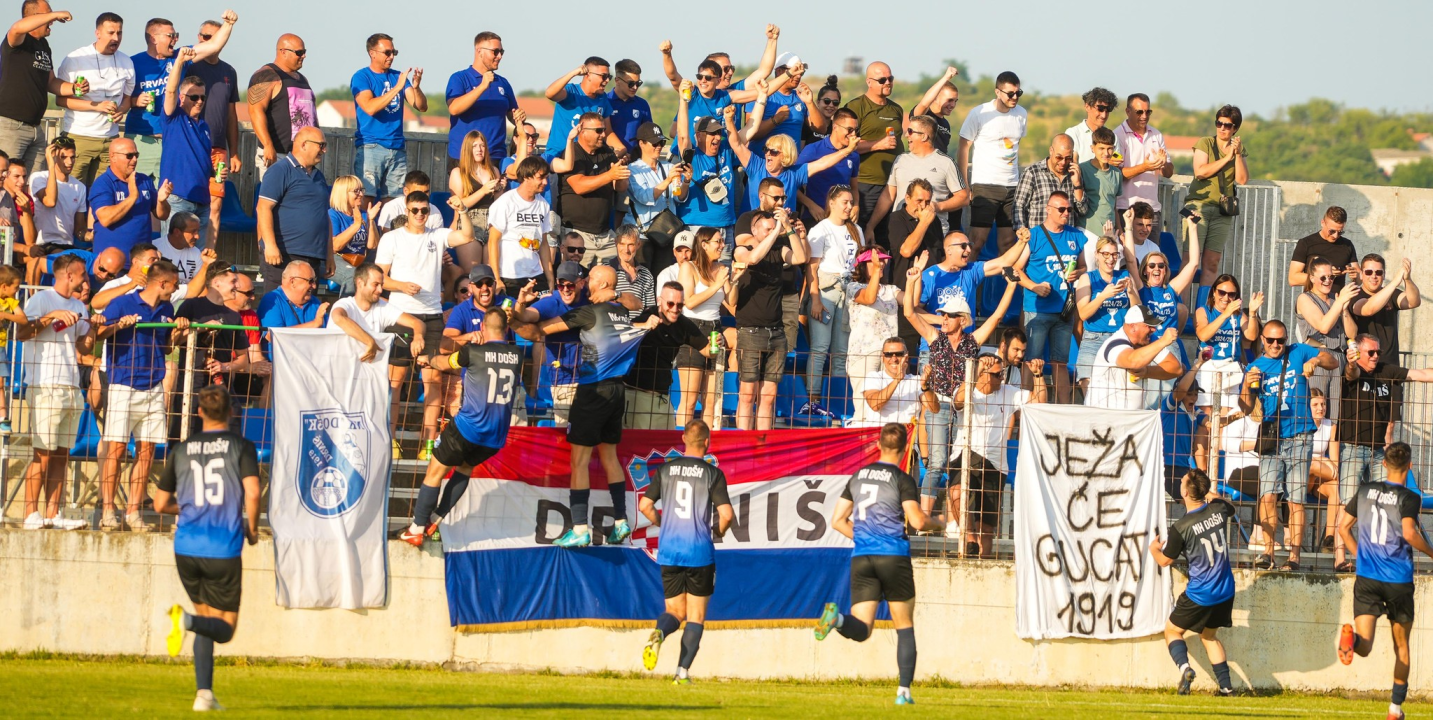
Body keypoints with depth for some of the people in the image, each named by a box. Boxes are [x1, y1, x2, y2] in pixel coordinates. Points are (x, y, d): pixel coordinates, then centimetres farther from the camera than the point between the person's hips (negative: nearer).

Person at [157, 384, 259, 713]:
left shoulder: (182, 450, 10)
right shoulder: (241, 446, 0)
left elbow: (161, 503, 14)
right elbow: (252, 491, -14)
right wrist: (252, 528, 3)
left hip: (186, 549, 4)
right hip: (223, 549, -4)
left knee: (207, 619, 19)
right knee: (225, 628, 6)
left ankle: (204, 693, 7)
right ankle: (187, 620, -27)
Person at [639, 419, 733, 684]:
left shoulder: (665, 470, 5)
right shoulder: (713, 474, -5)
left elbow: (645, 505, 4)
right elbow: (726, 513, -12)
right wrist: (719, 531, 10)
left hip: (669, 552, 3)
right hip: (700, 552, -3)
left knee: (674, 612, 13)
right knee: (696, 617, 8)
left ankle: (658, 632, -22)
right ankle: (682, 671, -2)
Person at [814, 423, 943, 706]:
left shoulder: (858, 477, 12)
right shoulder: (902, 479, -3)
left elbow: (837, 521, 14)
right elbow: (917, 521, -12)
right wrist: (938, 523, 10)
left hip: (861, 556, 3)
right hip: (894, 556, -3)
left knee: (861, 629, -3)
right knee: (905, 627, 11)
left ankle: (837, 617, -36)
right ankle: (904, 691, 7)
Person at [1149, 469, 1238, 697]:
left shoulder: (1180, 528, -19)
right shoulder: (1219, 508, -6)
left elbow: (1165, 561, -3)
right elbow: (1234, 513, 22)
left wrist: (1154, 549, 19)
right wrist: (1212, 500, 36)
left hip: (1199, 595, -5)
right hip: (1225, 592, 5)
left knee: (1172, 630, 14)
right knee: (1209, 635, 24)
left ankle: (1184, 666, -12)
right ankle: (1226, 686, 16)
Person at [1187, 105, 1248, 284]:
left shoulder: (1239, 149, 12)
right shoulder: (1205, 144, 3)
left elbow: (1242, 179, 2)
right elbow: (1200, 171, -11)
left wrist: (1238, 155, -7)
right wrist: (1227, 158, -10)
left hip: (1222, 211, 3)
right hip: (1199, 205, -3)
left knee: (1212, 263, 1)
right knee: (1191, 259, -12)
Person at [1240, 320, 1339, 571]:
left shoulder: (1298, 353, 7)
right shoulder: (1256, 367, 11)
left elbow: (1334, 362, 5)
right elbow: (1246, 408, 9)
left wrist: (1316, 360, -16)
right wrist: (1247, 386, -11)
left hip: (1298, 437, -2)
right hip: (1271, 437, 2)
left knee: (1296, 500, -3)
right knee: (1268, 495, -10)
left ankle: (1294, 555, -2)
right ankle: (1268, 552, -6)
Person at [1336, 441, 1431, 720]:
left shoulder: (1365, 491, 6)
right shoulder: (1408, 498, -8)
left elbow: (1343, 527, 11)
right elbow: (1409, 533, -23)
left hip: (1366, 580, 2)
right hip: (1399, 580, -2)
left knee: (1364, 647, -7)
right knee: (1401, 646, 16)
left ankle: (1351, 637, -43)